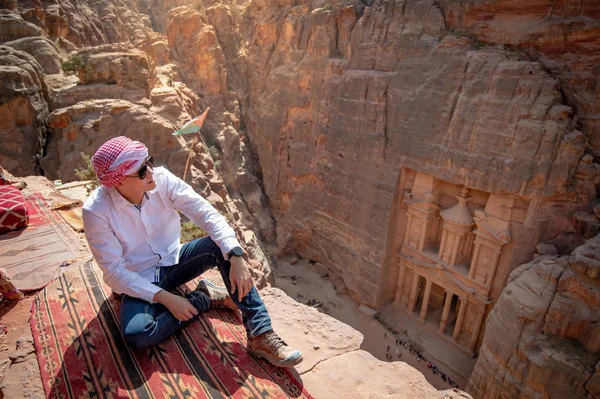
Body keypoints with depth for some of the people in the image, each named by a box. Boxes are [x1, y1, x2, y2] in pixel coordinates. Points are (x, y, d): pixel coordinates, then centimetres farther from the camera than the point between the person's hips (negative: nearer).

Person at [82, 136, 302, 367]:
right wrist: (165, 298, -26)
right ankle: (206, 298, -8)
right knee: (137, 335, -33)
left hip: (173, 261, 3)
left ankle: (260, 335, -25)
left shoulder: (162, 178, -17)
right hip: (139, 282, -2)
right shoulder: (96, 211, -22)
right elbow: (115, 272, -18)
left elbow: (206, 213, -22)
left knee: (223, 245, -26)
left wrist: (236, 257, -35)